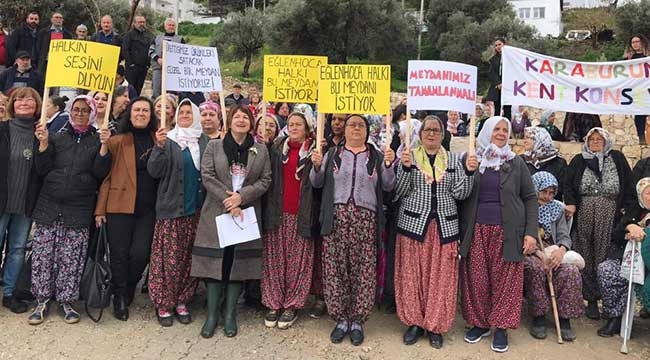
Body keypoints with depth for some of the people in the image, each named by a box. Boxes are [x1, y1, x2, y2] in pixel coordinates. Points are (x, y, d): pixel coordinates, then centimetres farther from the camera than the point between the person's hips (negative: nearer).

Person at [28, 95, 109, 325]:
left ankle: (67, 302, 13)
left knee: (71, 259, 0)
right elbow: (42, 170, 5)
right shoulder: (57, 137, 10)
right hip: (49, 206, 2)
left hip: (79, 210, -1)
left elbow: (100, 173, -4)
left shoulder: (97, 140, 7)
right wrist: (44, 144, -8)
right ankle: (42, 301, 13)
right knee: (43, 255, 1)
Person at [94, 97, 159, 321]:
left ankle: (127, 291, 25)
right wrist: (100, 208, -4)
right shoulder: (118, 141, 3)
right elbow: (105, 175, 2)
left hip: (148, 208, 1)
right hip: (120, 205, -1)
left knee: (140, 254, -3)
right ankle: (120, 298, 23)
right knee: (119, 254, 4)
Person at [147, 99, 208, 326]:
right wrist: (159, 147, -21)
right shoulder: (168, 140, 2)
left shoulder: (204, 141, 9)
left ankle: (181, 301, 18)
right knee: (169, 257, -3)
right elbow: (155, 171, -7)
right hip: (172, 207, -2)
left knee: (189, 257, 6)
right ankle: (163, 304, 8)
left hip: (197, 208, 3)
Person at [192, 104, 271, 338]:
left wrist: (241, 196, -13)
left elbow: (265, 180, 1)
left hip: (246, 215, 1)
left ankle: (230, 315, 13)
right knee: (215, 261, -1)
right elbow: (207, 176, -4)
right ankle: (212, 314, 9)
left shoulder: (261, 150, 9)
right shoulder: (214, 146, 5)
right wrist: (227, 200, -15)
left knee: (239, 264, 3)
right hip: (217, 213, -1)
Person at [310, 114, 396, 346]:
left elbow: (388, 186, 8)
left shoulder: (376, 156, 13)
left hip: (365, 218, 0)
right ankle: (341, 318, 12)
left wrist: (389, 165, -7)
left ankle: (357, 320, 11)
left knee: (363, 269, -1)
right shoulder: (332, 154, 14)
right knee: (335, 267, -1)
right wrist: (316, 166, -6)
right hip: (336, 216, 1)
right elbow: (317, 183, 12)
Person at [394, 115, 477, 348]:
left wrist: (469, 172, -13)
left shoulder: (454, 159, 8)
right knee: (412, 273, 3)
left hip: (444, 225, 1)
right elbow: (400, 191, -4)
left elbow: (460, 193, 1)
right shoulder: (409, 156, 3)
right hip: (414, 222, -1)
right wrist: (406, 168, -18)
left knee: (441, 275, 3)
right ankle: (415, 322, 17)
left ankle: (435, 325, 15)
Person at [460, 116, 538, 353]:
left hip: (507, 231, 0)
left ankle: (501, 327, 12)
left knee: (505, 279, 1)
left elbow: (530, 197, 4)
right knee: (476, 278, 4)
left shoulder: (516, 162, 5)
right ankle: (479, 323, 19)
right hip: (476, 230, 0)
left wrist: (531, 232, -3)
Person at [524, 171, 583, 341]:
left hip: (551, 252, 4)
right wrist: (539, 254, -24)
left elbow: (564, 236, 8)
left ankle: (564, 318, -16)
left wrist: (561, 250, -17)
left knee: (571, 270, -27)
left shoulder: (557, 208, 14)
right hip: (528, 253, -4)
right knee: (536, 268, -38)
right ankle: (538, 317, -23)